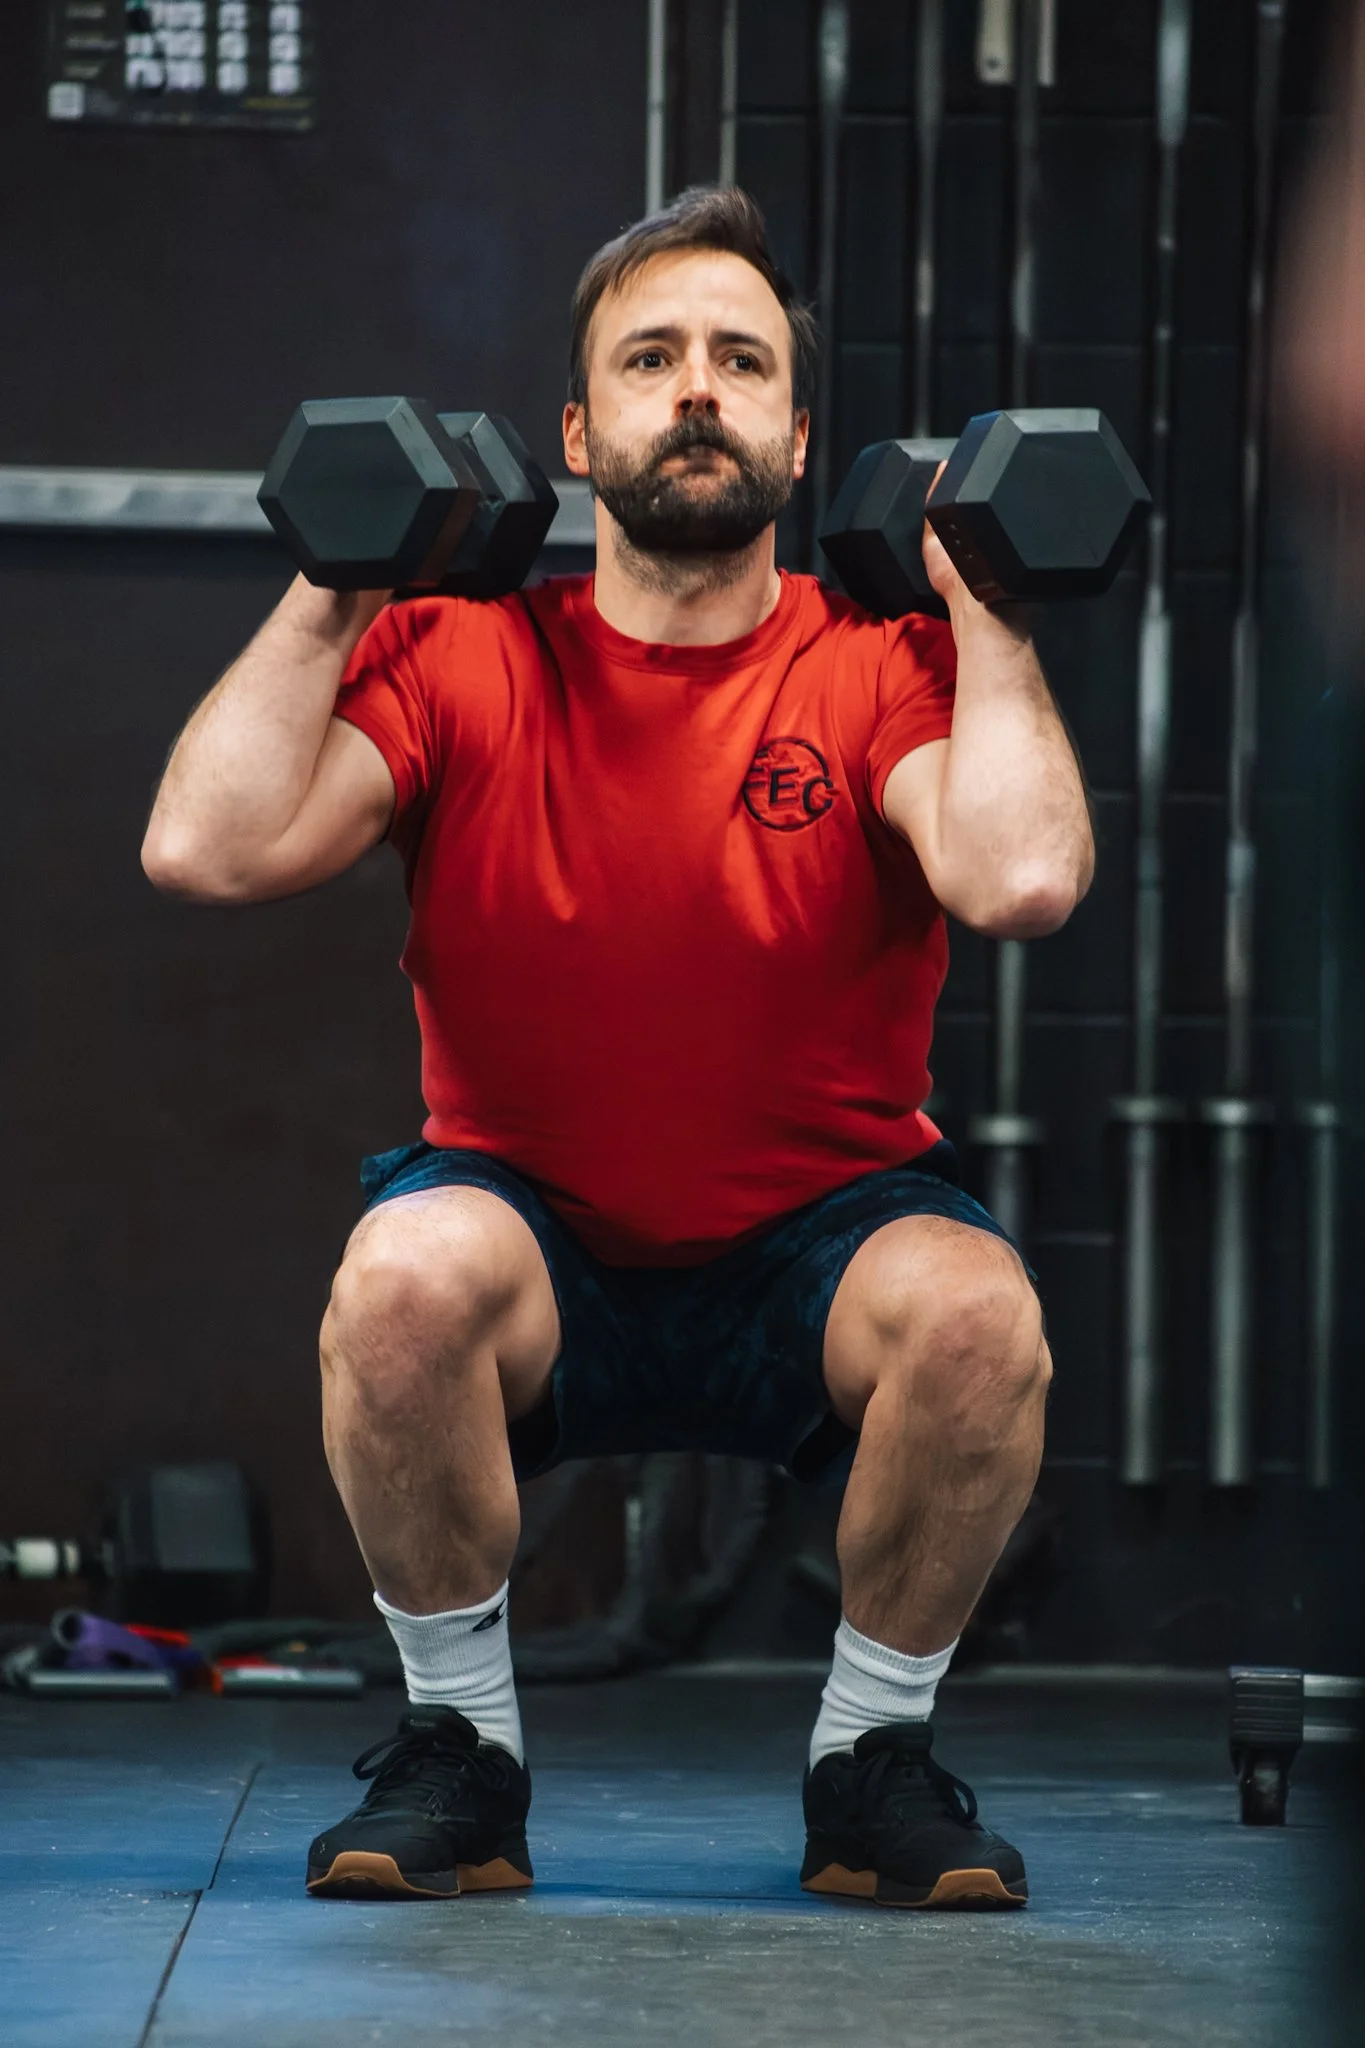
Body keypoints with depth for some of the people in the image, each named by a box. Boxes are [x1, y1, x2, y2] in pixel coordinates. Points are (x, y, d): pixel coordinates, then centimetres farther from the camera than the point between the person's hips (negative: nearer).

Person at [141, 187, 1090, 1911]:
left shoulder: (883, 670, -6)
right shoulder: (461, 662, -4)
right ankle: (459, 1751, -10)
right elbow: (206, 850, -18)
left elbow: (1023, 881, -28)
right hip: (540, 1260, 0)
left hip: (814, 1267, 0)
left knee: (977, 1312, -33)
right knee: (410, 1274, -34)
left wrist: (991, 621, -16)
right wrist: (333, 592, -11)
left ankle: (872, 1756, -6)